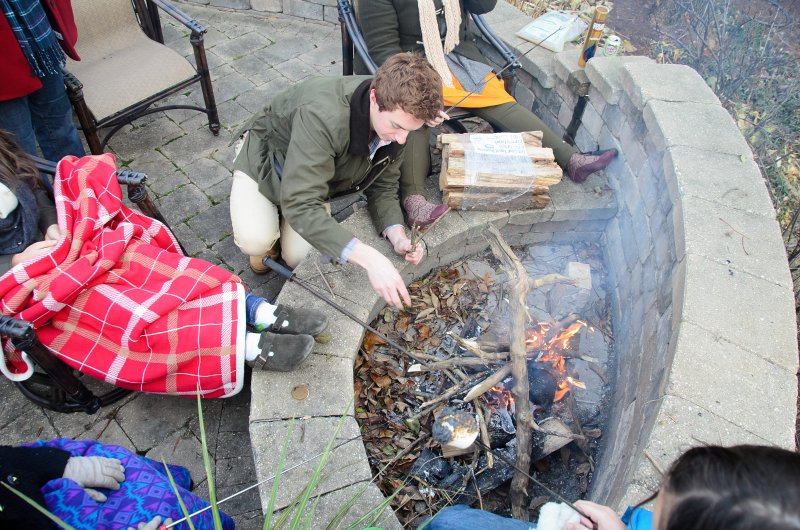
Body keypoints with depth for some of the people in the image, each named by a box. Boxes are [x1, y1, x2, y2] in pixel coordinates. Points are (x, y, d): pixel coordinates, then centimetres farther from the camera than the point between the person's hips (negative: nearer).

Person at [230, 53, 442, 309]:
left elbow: (382, 186, -10)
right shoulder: (323, 116, -44)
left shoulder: (396, 117, -23)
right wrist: (369, 258, -55)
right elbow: (301, 205, -47)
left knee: (301, 259, -12)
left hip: (315, 175, 4)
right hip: (264, 162, -4)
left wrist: (397, 234, -30)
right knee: (255, 241, -29)